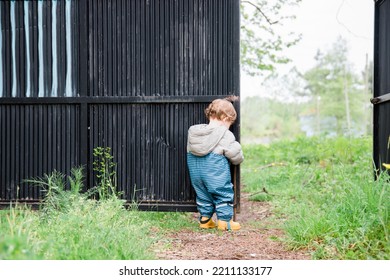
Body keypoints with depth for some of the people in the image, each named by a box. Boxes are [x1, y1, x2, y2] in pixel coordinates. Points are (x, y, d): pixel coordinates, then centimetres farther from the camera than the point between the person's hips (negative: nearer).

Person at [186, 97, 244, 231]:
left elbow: (190, 152, 12)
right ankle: (225, 220, 11)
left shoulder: (193, 132, 6)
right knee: (224, 194, 8)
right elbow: (235, 154, -11)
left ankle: (204, 219, 24)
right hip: (216, 174, -6)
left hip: (196, 172, 6)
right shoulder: (225, 135, -13)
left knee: (202, 194, 19)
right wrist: (238, 160, 13)